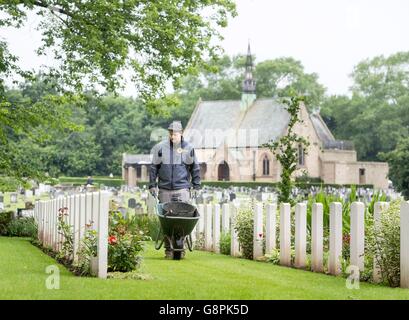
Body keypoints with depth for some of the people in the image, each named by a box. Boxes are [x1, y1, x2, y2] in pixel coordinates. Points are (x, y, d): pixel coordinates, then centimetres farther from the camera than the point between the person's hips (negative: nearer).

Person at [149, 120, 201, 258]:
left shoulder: (188, 148, 5)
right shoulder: (160, 147, 5)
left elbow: (195, 168, 12)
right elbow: (153, 167, 9)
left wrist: (196, 186, 7)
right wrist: (152, 185, 4)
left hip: (182, 189, -1)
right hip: (165, 189, 1)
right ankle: (168, 249, 10)